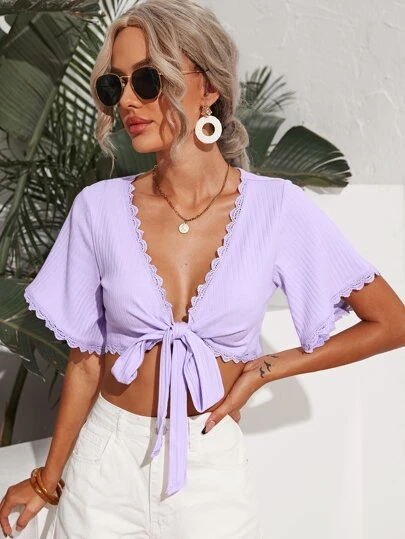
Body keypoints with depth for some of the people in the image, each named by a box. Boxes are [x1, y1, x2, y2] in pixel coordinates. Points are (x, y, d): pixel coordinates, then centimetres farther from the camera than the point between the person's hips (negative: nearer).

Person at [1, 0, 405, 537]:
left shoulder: (278, 208, -11)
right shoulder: (99, 207, -7)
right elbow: (85, 361, 1)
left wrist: (265, 369, -6)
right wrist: (48, 481, 5)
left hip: (212, 466, -1)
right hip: (108, 459, 1)